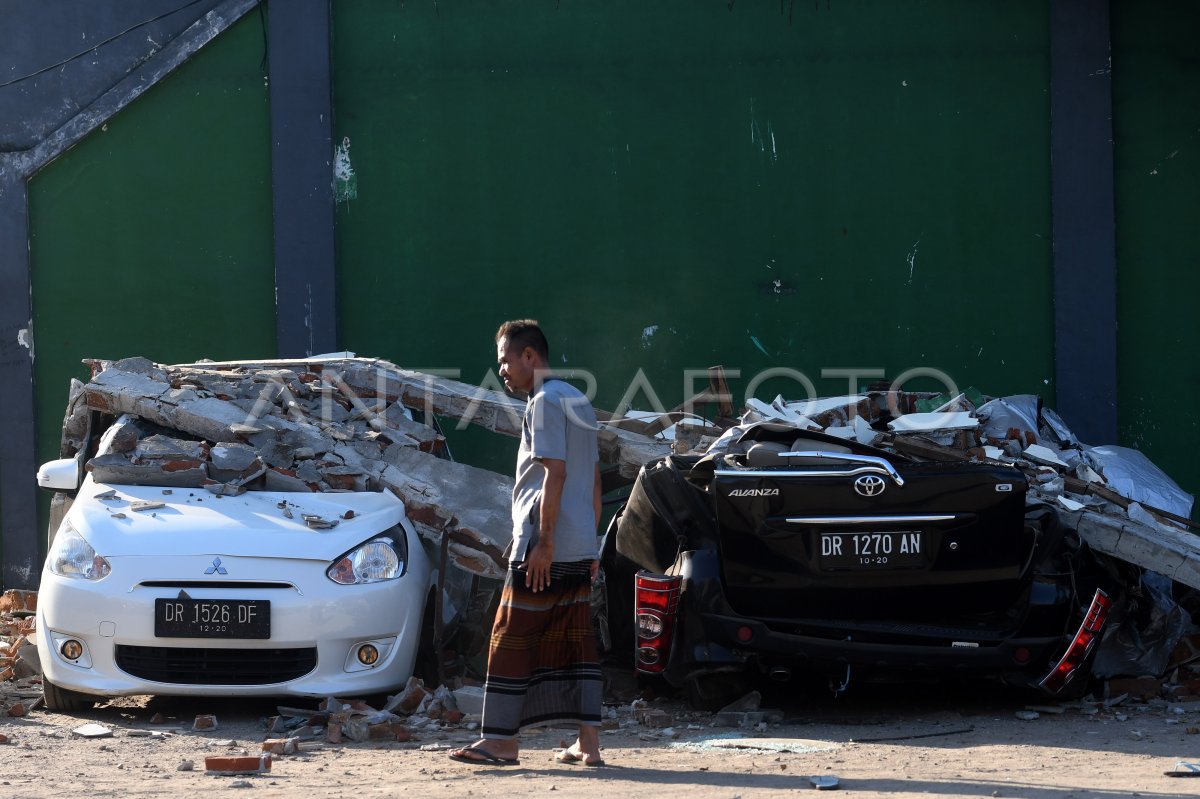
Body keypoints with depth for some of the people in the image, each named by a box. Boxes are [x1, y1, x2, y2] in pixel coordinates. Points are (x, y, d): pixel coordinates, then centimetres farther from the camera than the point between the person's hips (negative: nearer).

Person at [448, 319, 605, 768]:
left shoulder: (545, 402, -10)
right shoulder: (579, 402, 19)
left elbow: (555, 473, -18)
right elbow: (594, 480, 20)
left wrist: (543, 542, -20)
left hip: (544, 548, -9)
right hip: (580, 548, 9)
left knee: (512, 641, -4)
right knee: (575, 642, 7)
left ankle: (501, 740, -3)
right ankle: (588, 743, 4)